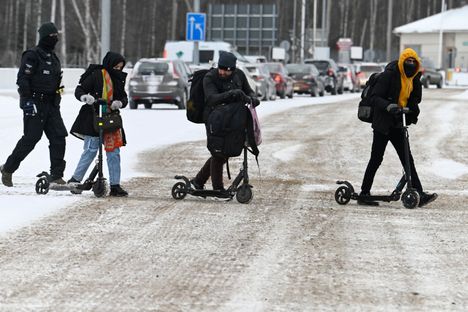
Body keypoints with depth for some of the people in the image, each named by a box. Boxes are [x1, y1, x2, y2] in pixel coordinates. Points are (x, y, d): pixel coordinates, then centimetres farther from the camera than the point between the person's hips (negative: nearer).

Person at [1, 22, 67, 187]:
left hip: (51, 104, 8)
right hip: (35, 104, -8)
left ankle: (56, 175, -1)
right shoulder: (32, 55, -8)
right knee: (31, 138, -7)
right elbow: (22, 79, -15)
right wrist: (27, 100, -21)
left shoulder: (53, 58, 19)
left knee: (59, 137, -3)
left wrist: (56, 101, 24)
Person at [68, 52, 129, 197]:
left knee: (114, 152, 4)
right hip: (93, 119, -6)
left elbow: (124, 97, 10)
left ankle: (115, 185, 8)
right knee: (91, 149, -9)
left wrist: (120, 102, -13)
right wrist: (84, 97, -28)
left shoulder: (119, 79, 14)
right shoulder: (97, 75, -5)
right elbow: (79, 90, -6)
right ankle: (75, 179, 1)